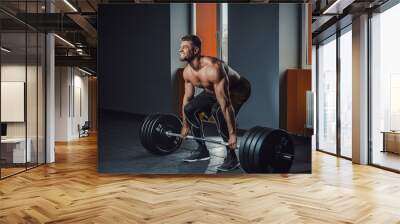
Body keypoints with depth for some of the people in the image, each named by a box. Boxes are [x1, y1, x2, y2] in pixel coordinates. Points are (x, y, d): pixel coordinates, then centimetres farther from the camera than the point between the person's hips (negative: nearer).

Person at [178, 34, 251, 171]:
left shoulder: (213, 68, -38)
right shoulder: (187, 72, -13)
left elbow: (225, 104, -40)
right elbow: (187, 97, 1)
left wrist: (233, 134, -39)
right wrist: (185, 125, 7)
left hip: (238, 89, -8)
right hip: (213, 90, 8)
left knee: (217, 111, -34)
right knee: (189, 108, -5)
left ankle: (231, 158, -19)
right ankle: (202, 150, 11)